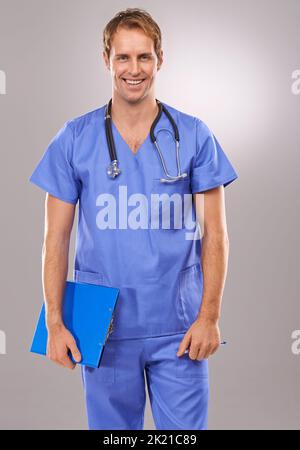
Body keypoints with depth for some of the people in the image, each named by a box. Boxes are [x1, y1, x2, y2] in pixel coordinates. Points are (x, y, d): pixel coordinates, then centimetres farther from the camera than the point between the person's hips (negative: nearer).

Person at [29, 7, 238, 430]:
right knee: (111, 427, 14)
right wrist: (54, 323, -3)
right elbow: (56, 237, 2)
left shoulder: (194, 136, 0)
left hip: (178, 329, 0)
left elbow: (214, 233, 1)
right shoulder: (74, 139, 1)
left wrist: (209, 316, -6)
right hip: (103, 327, 1)